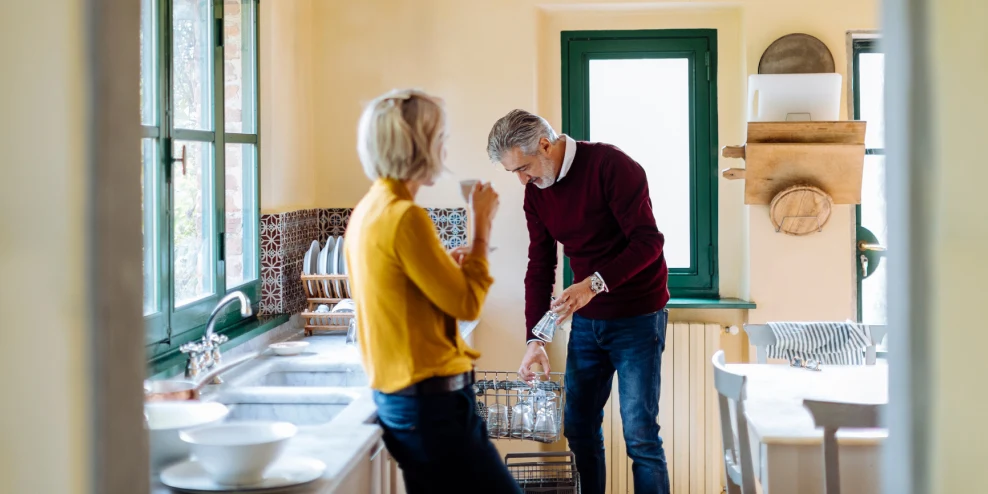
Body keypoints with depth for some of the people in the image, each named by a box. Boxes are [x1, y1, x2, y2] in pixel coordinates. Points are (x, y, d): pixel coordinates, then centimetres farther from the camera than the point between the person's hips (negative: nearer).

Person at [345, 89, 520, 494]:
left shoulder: (367, 212, 11)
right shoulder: (404, 217, -18)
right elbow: (467, 304, -14)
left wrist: (449, 265, 16)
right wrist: (482, 229, -6)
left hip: (396, 396, 10)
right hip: (433, 400, -10)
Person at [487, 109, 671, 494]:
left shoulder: (610, 166, -17)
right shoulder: (536, 191, 4)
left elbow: (648, 241, -21)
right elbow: (539, 266, 8)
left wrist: (595, 283, -30)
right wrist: (535, 338, 1)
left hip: (637, 317, -7)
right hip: (585, 319, 7)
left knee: (640, 434, -7)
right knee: (579, 429, 9)